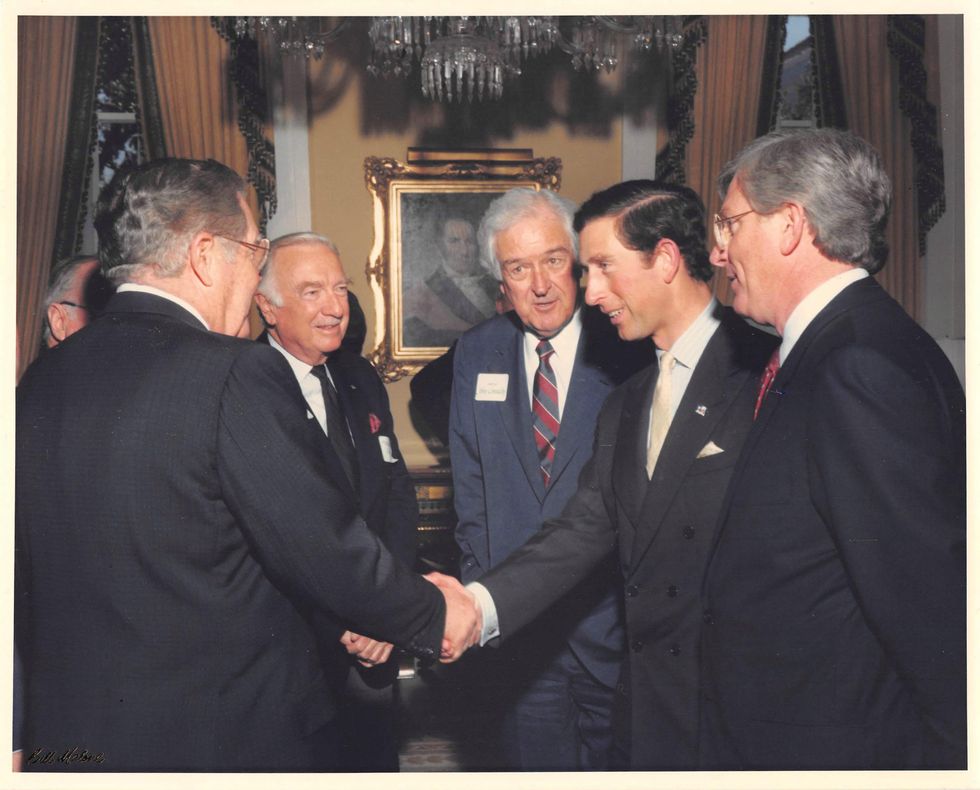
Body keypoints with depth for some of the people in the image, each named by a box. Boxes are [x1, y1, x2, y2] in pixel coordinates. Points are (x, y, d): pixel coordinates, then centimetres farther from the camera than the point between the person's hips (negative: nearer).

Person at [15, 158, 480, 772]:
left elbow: (24, 584, 11)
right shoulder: (237, 373, -20)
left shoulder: (39, 381, 2)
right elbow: (328, 553, -18)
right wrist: (434, 615, -2)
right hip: (237, 738, -6)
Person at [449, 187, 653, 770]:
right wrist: (481, 589, 5)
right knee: (535, 761, 14)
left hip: (612, 613, -3)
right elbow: (471, 478, 10)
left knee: (618, 760, 11)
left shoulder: (630, 347, -9)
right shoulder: (477, 354, 5)